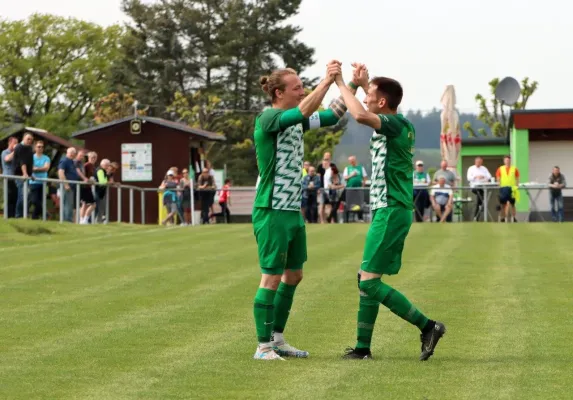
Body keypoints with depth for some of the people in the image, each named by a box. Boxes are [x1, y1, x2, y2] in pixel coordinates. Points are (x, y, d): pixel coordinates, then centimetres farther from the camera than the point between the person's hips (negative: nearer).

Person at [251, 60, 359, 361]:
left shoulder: (296, 121, 11)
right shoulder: (267, 119, -15)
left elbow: (332, 115, 15)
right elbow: (304, 111, -31)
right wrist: (327, 81, -30)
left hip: (293, 210, 9)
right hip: (271, 212, -9)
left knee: (293, 275, 14)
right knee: (272, 277, -6)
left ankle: (278, 339, 24)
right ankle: (264, 346, 0)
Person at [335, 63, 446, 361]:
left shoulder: (395, 124, -15)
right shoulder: (400, 125, 13)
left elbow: (361, 115, -35)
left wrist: (341, 84, -23)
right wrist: (364, 83, 32)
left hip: (390, 211, -10)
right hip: (389, 210, 10)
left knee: (370, 281, -10)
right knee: (365, 278, 13)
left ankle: (428, 327, -9)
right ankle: (363, 347, 17)